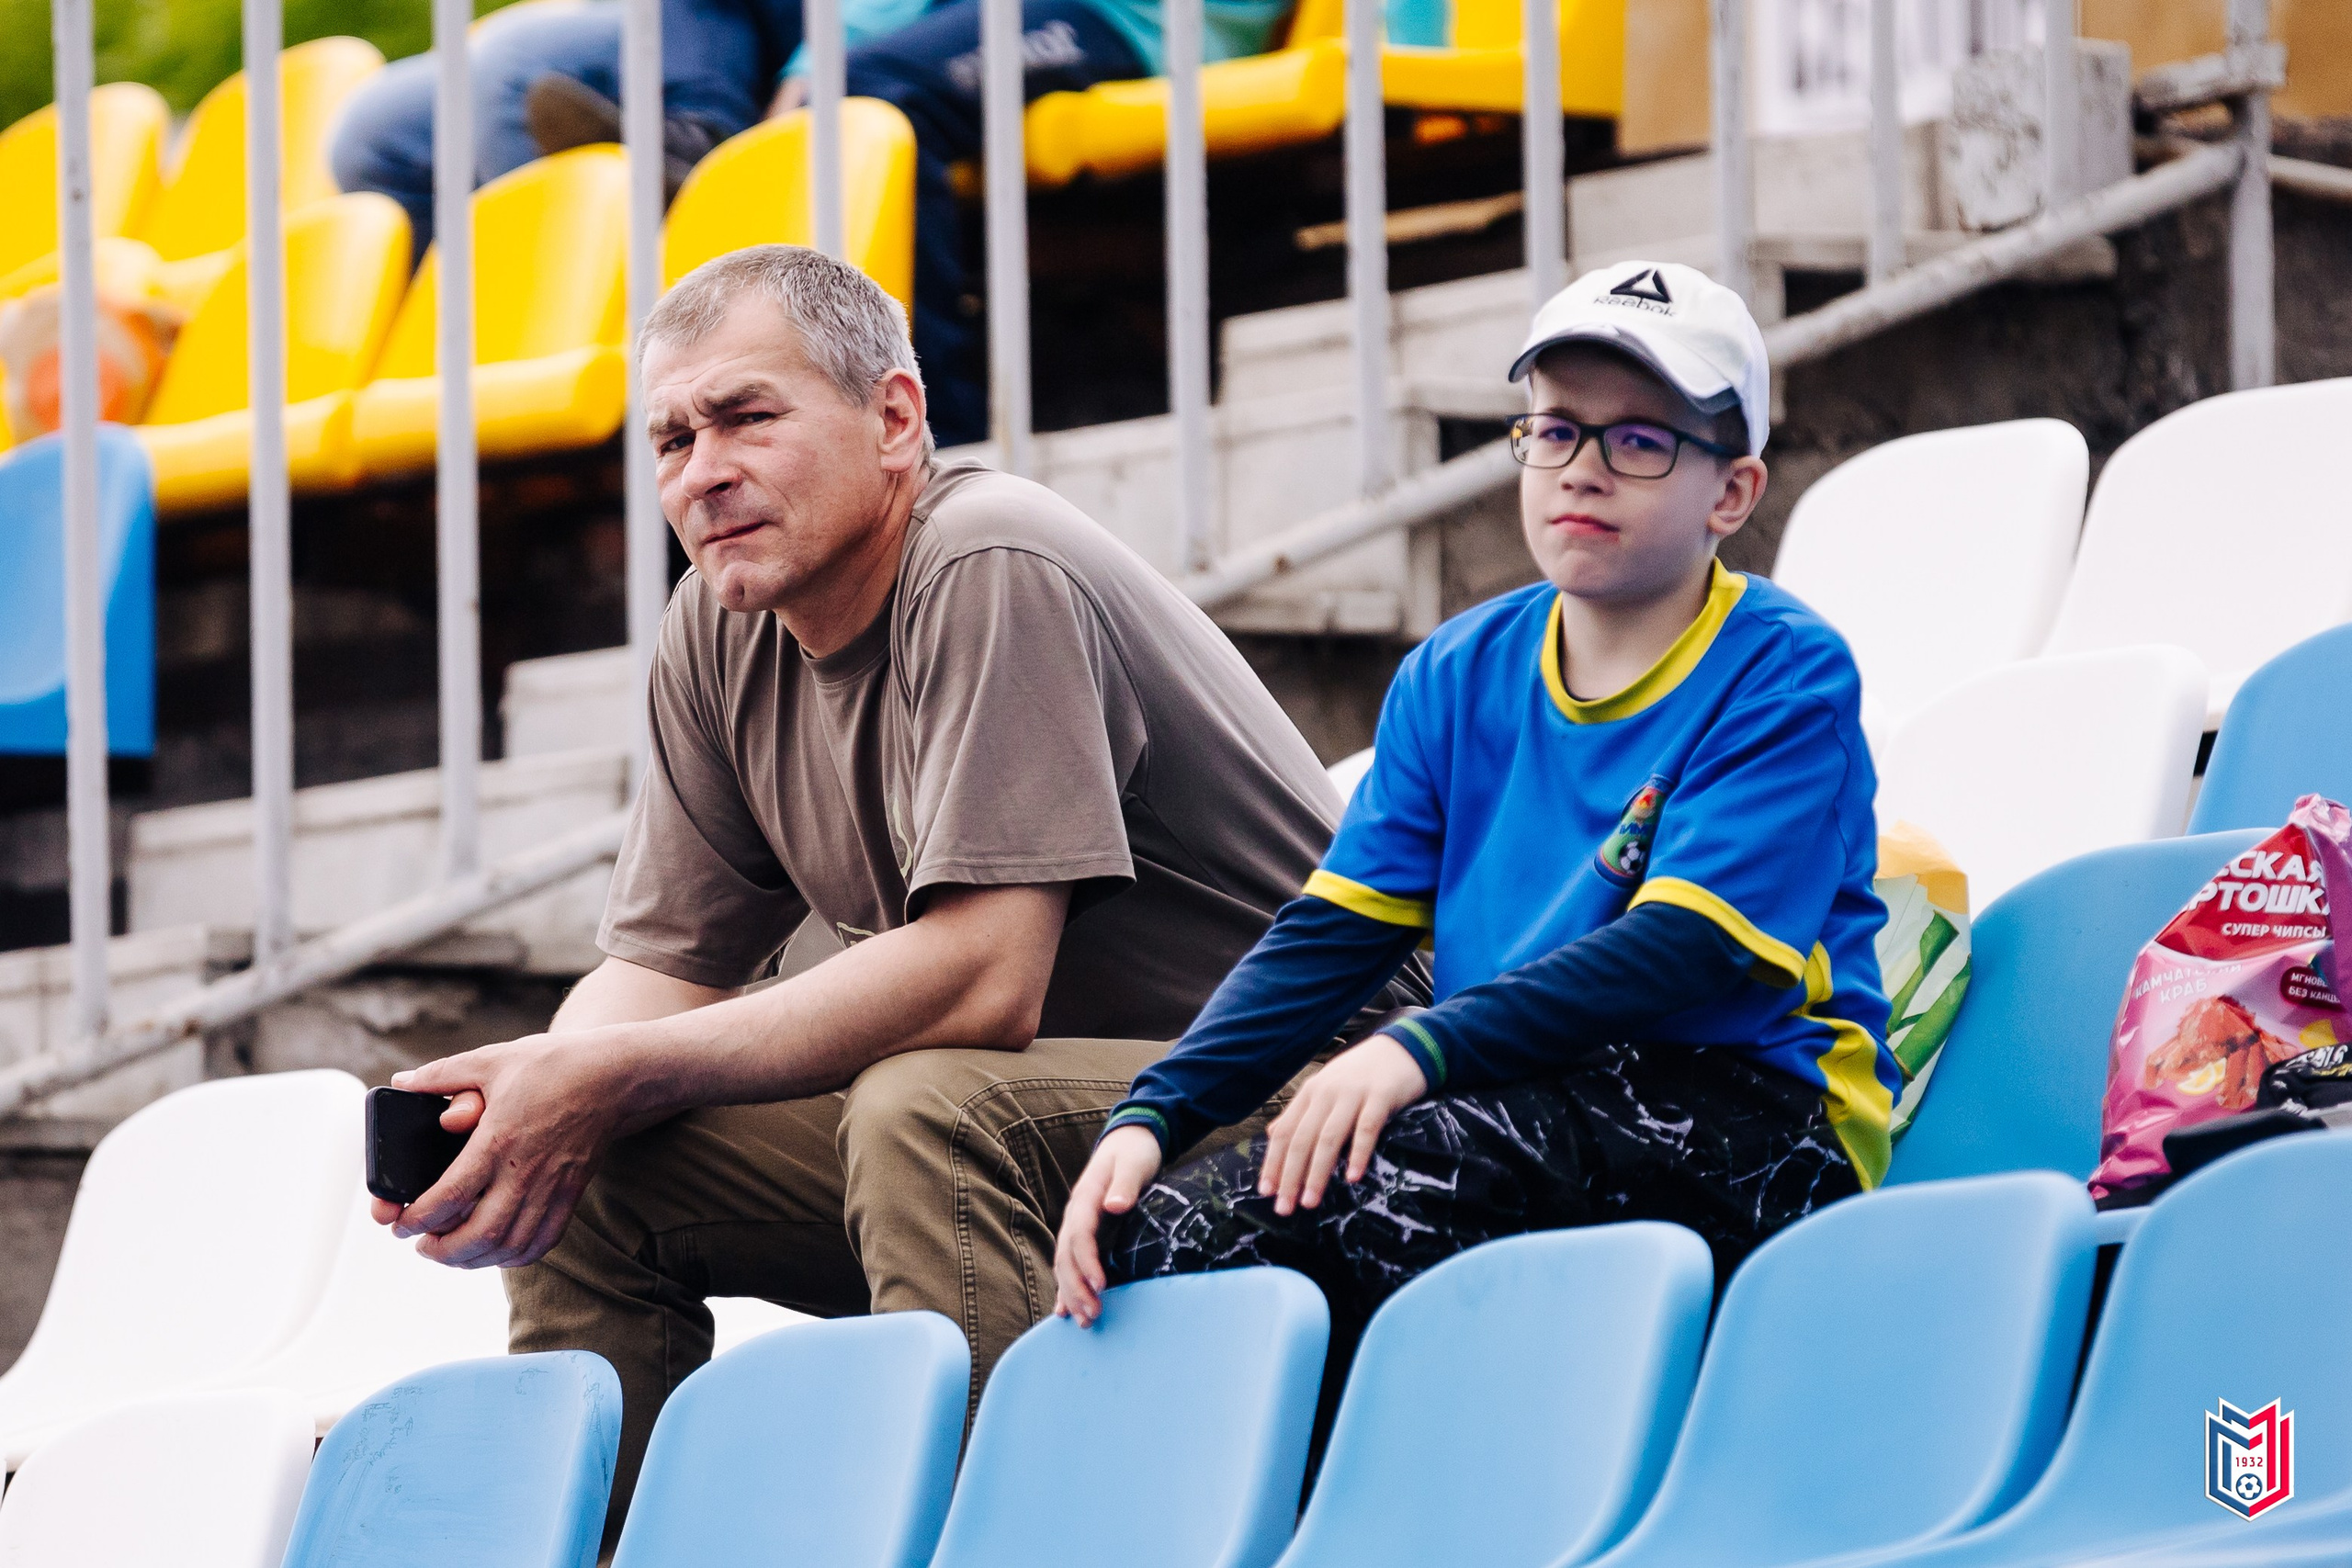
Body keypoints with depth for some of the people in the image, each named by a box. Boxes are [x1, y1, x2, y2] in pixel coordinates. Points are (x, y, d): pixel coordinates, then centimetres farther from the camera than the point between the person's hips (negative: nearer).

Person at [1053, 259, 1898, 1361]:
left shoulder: (1786, 678, -3)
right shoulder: (1459, 677, 15)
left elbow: (1687, 950, -16)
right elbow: (1333, 931, 9)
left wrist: (1423, 1051, -26)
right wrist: (1152, 1114, -8)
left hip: (1746, 1121, -5)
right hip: (1516, 1114, 5)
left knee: (1417, 1155, -35)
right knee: (1155, 1230, -19)